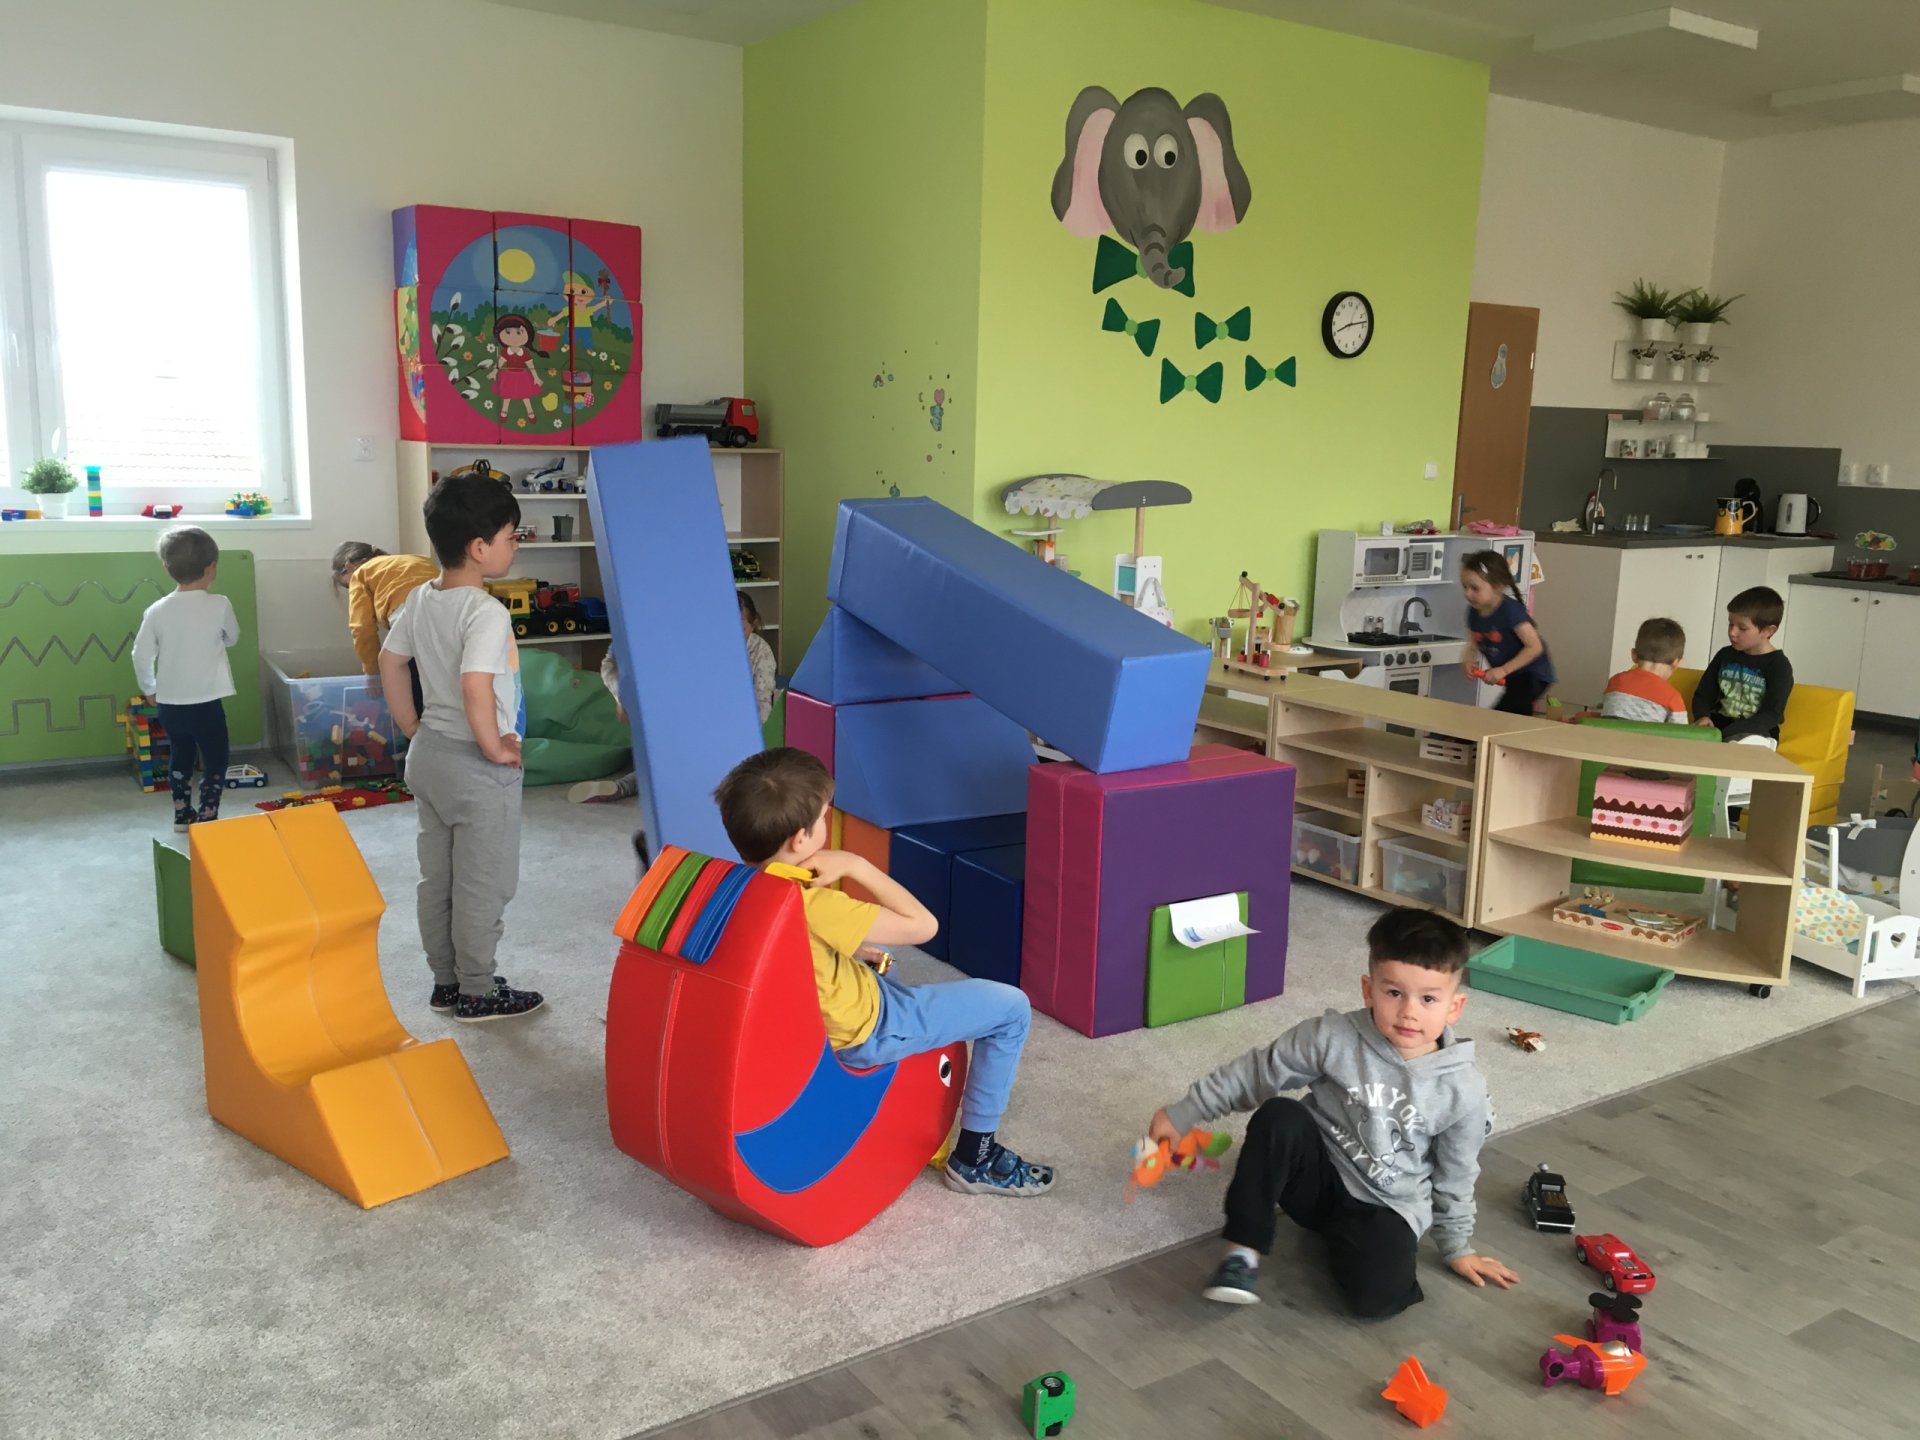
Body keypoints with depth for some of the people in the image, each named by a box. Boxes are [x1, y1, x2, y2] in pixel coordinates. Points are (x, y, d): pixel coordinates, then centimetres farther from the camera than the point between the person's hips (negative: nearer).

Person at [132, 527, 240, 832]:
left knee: (180, 756, 23)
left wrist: (149, 690, 17)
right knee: (215, 760, 11)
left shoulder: (157, 611, -4)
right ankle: (206, 819, 8)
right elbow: (232, 639, 6)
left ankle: (182, 815, 32)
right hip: (205, 703, -4)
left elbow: (141, 656, 2)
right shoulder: (220, 605, -12)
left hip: (169, 703, 4)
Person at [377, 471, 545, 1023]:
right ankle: (478, 992, 16)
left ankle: (445, 981, 30)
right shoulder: (486, 613, -23)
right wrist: (496, 749, -20)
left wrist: (412, 727, 18)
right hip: (477, 769, -9)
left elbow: (389, 661, 13)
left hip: (428, 755, 9)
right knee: (484, 885, 5)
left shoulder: (421, 600, 4)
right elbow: (476, 689, -33)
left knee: (437, 878, 17)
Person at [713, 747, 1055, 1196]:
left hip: (803, 1023, 9)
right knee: (1011, 1007, 0)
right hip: (864, 1033, -8)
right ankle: (974, 1158, 12)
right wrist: (855, 865, -26)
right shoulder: (812, 905, -36)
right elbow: (923, 925, -30)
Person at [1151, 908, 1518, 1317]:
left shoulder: (1464, 1091, -12)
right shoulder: (1332, 1038, -15)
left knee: (1376, 1295, -28)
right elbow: (1254, 1073, -4)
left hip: (1385, 1207, 0)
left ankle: (1336, 1234, 5)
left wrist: (1457, 1247, 14)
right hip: (1315, 1175, 0)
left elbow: (1455, 1177, 4)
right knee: (1279, 1118, -32)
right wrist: (1182, 1114, -1)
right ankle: (1243, 1252, -21)